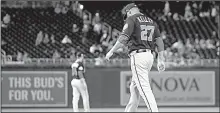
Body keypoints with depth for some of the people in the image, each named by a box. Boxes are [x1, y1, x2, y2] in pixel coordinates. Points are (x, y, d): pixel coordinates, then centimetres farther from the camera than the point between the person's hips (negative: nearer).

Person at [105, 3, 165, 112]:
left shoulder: (132, 19, -3)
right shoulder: (151, 21, 18)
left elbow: (123, 38, -14)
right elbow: (159, 40, 12)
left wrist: (111, 51, -8)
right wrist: (161, 60, 11)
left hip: (138, 56, -8)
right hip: (149, 55, 8)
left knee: (144, 88, -12)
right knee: (134, 87, 18)